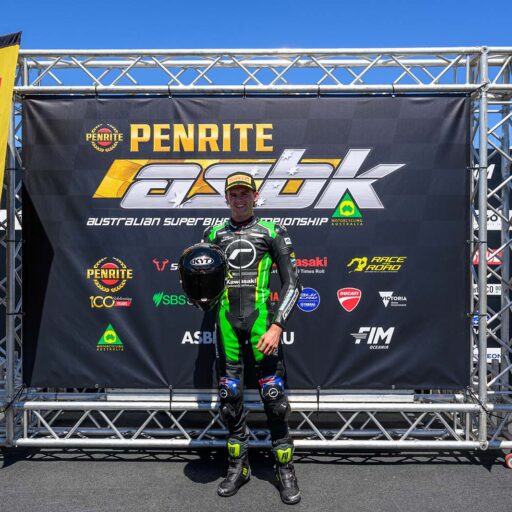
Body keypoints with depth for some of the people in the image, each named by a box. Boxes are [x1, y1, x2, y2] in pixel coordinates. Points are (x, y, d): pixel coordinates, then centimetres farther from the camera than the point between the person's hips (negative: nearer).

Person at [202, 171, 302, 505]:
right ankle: (239, 467, 25)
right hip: (227, 320, 3)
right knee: (230, 395, 8)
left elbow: (292, 284, -1)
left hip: (261, 318, -3)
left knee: (274, 395, -1)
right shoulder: (214, 235, 13)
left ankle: (286, 471, 16)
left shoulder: (273, 233, 3)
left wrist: (277, 327, -10)